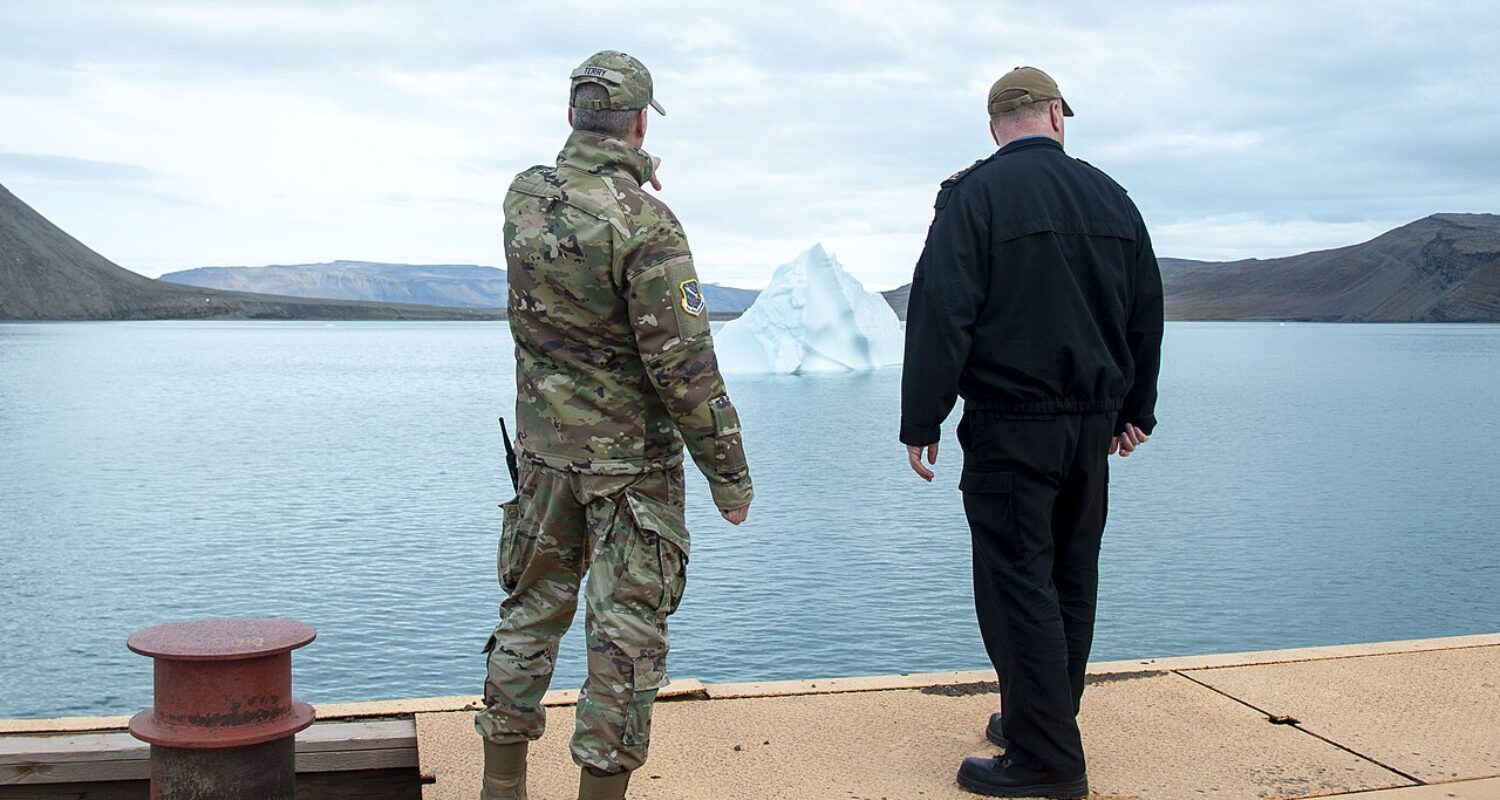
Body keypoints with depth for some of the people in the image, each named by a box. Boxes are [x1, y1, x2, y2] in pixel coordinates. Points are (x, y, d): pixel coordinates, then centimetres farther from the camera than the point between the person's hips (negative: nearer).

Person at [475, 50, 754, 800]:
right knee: (626, 629, 4)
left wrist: (626, 181, 36)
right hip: (631, 458, -6)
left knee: (531, 608, 17)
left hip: (543, 448, 6)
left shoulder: (522, 197, -1)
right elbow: (684, 366, -20)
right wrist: (729, 473, -12)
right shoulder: (646, 224, -20)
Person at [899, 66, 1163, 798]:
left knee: (1017, 586, -2)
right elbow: (1147, 313, 16)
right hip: (1093, 424, 6)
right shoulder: (1109, 196, 10)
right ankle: (1046, 723, 27)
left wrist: (921, 422, -9)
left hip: (1010, 428, -6)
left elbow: (940, 317, -14)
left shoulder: (975, 195, -7)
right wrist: (1134, 409, 25)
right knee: (1070, 581, 15)